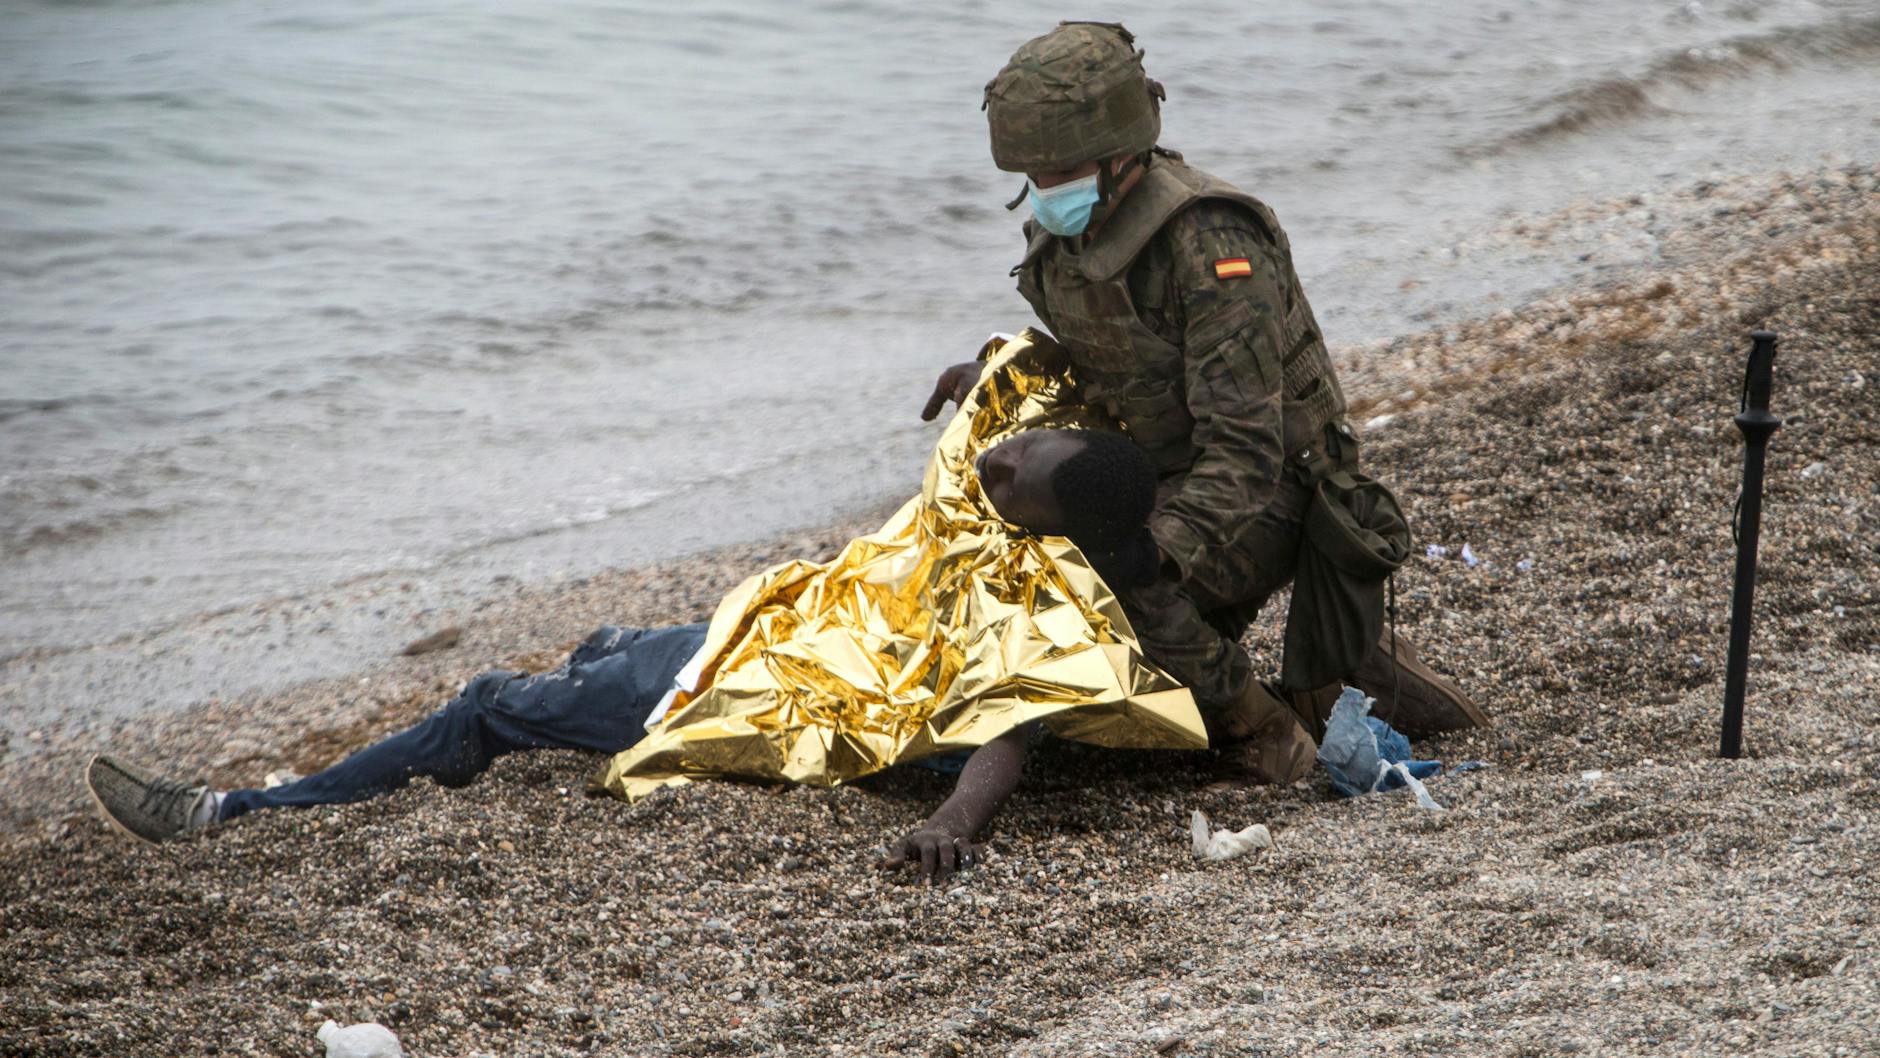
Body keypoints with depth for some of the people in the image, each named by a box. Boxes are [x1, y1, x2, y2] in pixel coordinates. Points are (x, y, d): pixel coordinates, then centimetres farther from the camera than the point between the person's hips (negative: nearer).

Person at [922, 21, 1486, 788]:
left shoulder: (1209, 245, -29)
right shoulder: (1064, 236, -3)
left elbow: (1244, 450, -33)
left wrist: (1155, 553, -46)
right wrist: (1000, 374, 3)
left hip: (1268, 487, -9)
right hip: (1169, 483, 9)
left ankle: (1262, 727, -12)